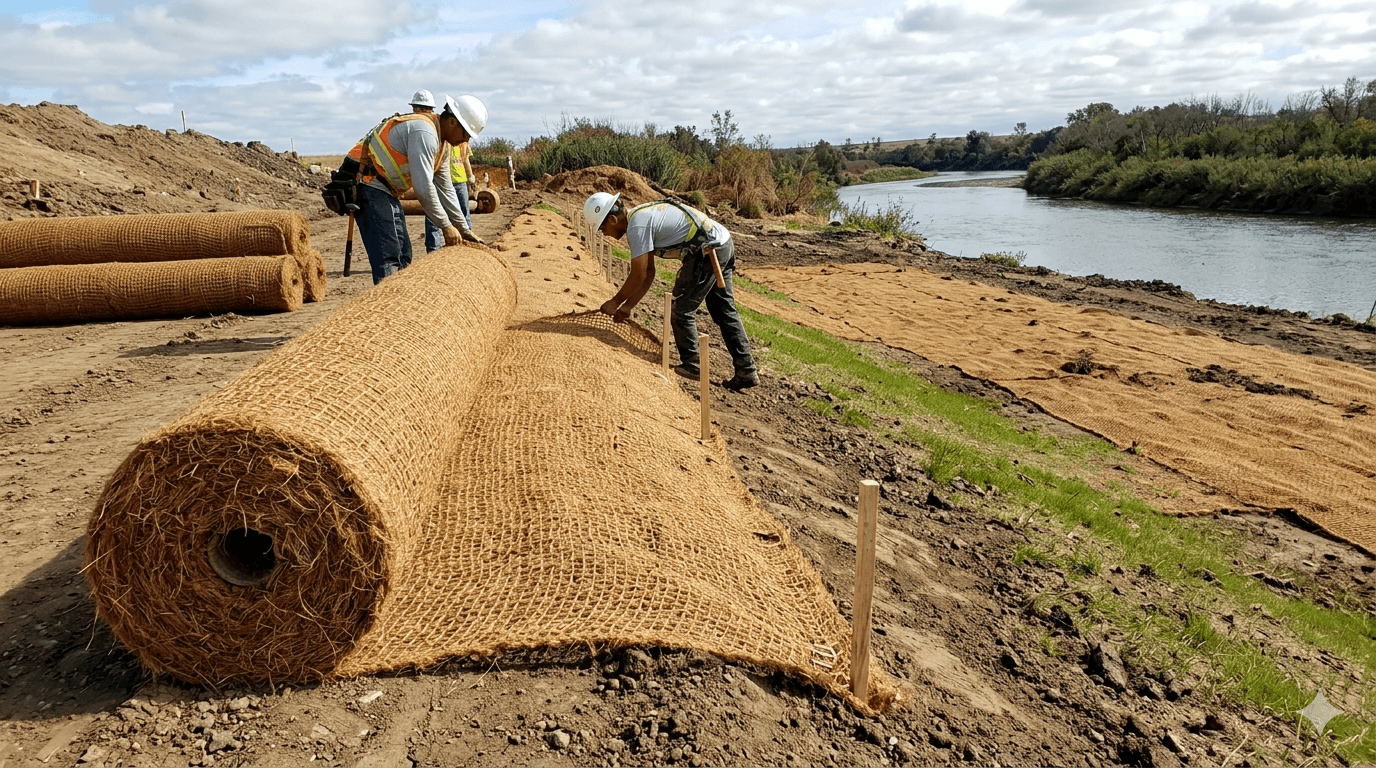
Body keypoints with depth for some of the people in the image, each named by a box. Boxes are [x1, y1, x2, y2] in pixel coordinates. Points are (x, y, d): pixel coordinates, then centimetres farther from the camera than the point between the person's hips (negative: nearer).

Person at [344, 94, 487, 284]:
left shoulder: (442, 143, 11)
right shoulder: (424, 133, -21)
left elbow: (445, 189, 17)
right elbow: (423, 187, -26)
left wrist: (464, 230, 17)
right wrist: (445, 226, -19)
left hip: (386, 191, 11)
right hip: (368, 185, -11)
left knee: (403, 256, 11)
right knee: (387, 257, -18)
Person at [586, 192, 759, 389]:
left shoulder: (637, 226, -14)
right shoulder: (641, 216, 18)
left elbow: (638, 276, -11)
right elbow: (648, 273, 21)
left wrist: (615, 302, 4)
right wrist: (628, 306, 21)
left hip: (708, 252, -10)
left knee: (681, 310, 2)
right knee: (725, 312, 14)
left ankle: (691, 365, 15)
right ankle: (746, 371, 17)